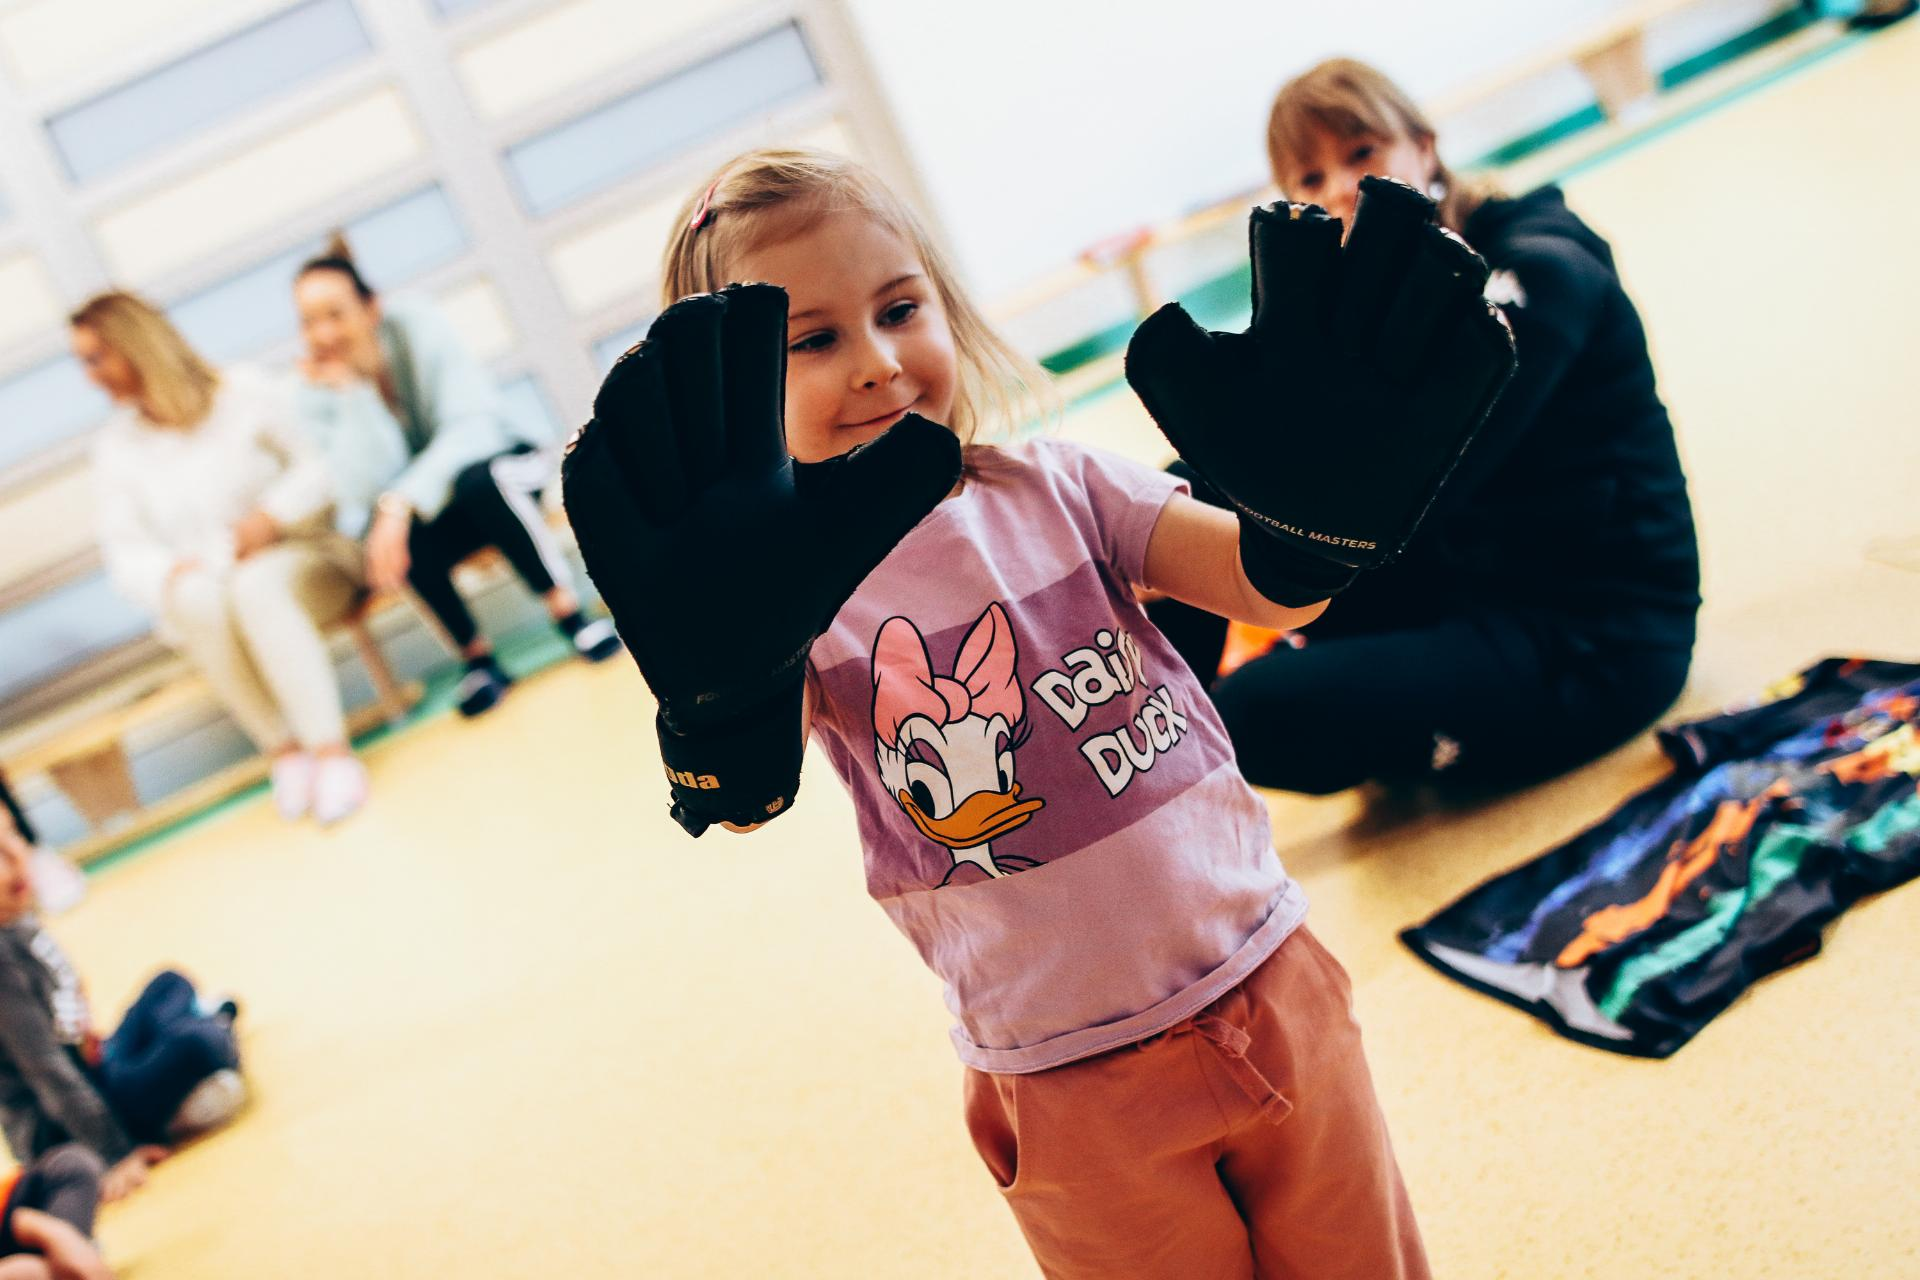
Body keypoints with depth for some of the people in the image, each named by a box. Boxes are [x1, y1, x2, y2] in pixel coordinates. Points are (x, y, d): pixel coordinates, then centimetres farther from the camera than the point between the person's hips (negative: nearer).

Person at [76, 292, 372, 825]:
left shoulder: (245, 393, 0)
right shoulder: (116, 446, 10)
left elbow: (324, 462, -6)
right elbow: (125, 551, 5)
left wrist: (273, 515, -19)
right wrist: (169, 572, -16)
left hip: (301, 559, -2)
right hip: (202, 587, 3)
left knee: (256, 586, -39)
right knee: (198, 598, -35)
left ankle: (332, 750, -42)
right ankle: (281, 749, -30)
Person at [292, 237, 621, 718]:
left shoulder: (414, 324, -19)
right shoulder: (319, 399, -13)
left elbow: (476, 424, -27)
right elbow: (372, 488, -25)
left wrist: (403, 500, -38)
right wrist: (349, 392, -32)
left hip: (497, 464, -1)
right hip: (433, 517, 1)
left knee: (478, 479, -36)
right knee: (405, 537, -33)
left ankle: (569, 613, -18)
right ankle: (476, 655, -12)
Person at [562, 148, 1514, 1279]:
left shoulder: (1053, 488, -4)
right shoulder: (796, 598, -11)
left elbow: (1281, 590, -11)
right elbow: (736, 791, -29)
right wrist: (724, 672, -51)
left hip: (1273, 986, 3)